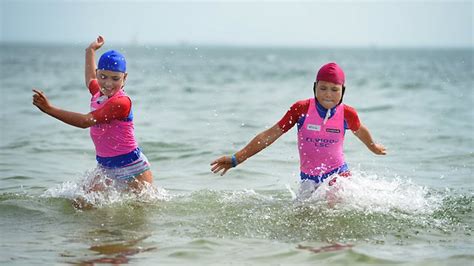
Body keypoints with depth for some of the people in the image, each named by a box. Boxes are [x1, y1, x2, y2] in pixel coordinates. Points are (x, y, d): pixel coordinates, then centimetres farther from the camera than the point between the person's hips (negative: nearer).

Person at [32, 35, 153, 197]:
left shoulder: (122, 102, -20)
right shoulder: (98, 92, 5)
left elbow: (86, 121, -26)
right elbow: (90, 80, 33)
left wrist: (49, 109, -28)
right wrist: (91, 50, 45)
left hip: (133, 169, -8)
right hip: (105, 168, 8)